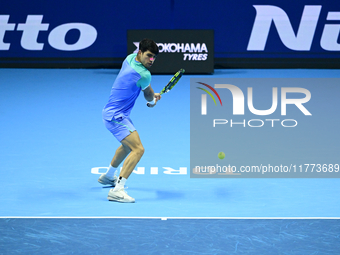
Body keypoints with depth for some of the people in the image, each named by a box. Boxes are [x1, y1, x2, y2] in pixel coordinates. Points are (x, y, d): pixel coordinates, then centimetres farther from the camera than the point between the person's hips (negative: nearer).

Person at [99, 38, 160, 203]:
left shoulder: (130, 58, 4)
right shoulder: (144, 75, -23)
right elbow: (150, 97, 0)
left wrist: (152, 96, 12)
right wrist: (153, 101, 23)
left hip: (112, 113, 11)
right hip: (116, 117, -11)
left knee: (128, 144, 34)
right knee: (138, 149, -22)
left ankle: (108, 176, 53)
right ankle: (116, 190, -29)